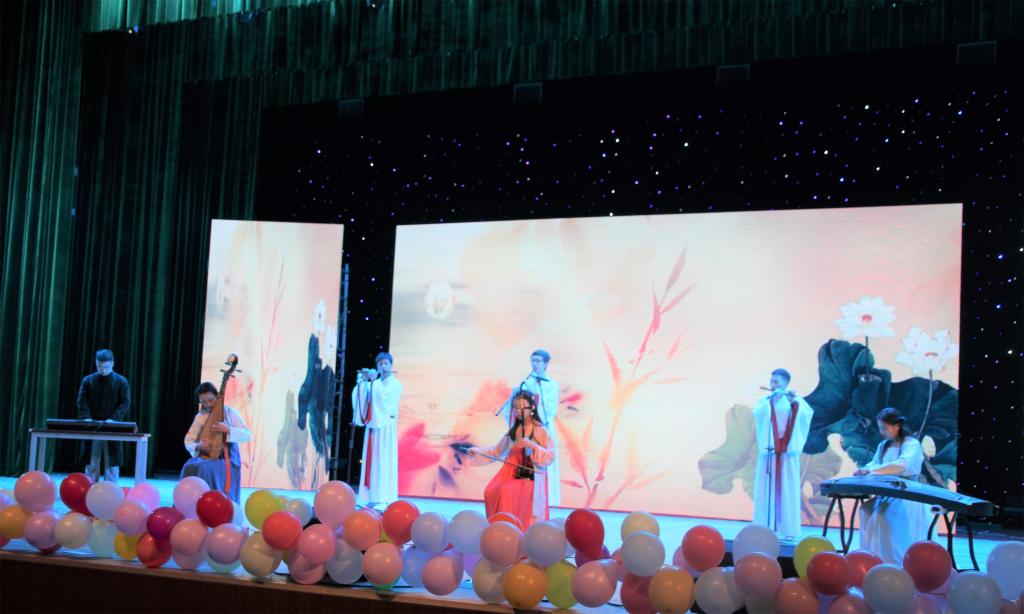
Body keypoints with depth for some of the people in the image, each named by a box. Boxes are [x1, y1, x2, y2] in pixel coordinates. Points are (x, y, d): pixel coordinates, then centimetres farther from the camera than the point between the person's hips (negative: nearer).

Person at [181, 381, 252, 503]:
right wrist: (198, 446, -14)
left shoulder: (229, 413, -1)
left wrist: (228, 429, -22)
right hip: (204, 456, 4)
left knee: (203, 468, -34)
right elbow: (188, 440, 9)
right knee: (189, 467, -29)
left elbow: (248, 435, -8)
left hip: (225, 459, -4)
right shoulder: (200, 416, 9)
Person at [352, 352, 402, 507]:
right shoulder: (374, 383, 15)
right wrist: (363, 381, -11)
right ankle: (372, 497, 7)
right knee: (371, 461, 4)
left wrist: (374, 381, -24)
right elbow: (361, 395, 2)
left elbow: (386, 395, -19)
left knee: (384, 462, -9)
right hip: (372, 425, 6)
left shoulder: (395, 384, 0)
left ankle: (384, 498, -11)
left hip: (386, 426, -5)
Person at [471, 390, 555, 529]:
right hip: (511, 474, 5)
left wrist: (532, 446, -22)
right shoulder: (512, 431, 14)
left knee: (507, 491, -30)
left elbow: (550, 457, -9)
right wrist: (477, 452, 6)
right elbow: (497, 451, 19)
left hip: (531, 477, -5)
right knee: (491, 492, -20)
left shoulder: (541, 431, -2)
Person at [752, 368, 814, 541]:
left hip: (788, 452, -2)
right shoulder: (765, 401, 10)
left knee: (788, 490, -2)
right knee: (767, 489, 0)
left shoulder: (796, 401, 5)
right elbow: (757, 413, -11)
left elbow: (808, 413, -14)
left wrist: (795, 402, -29)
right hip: (768, 451, 2)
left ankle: (788, 530, 1)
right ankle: (765, 528, 4)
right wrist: (771, 400, -22)